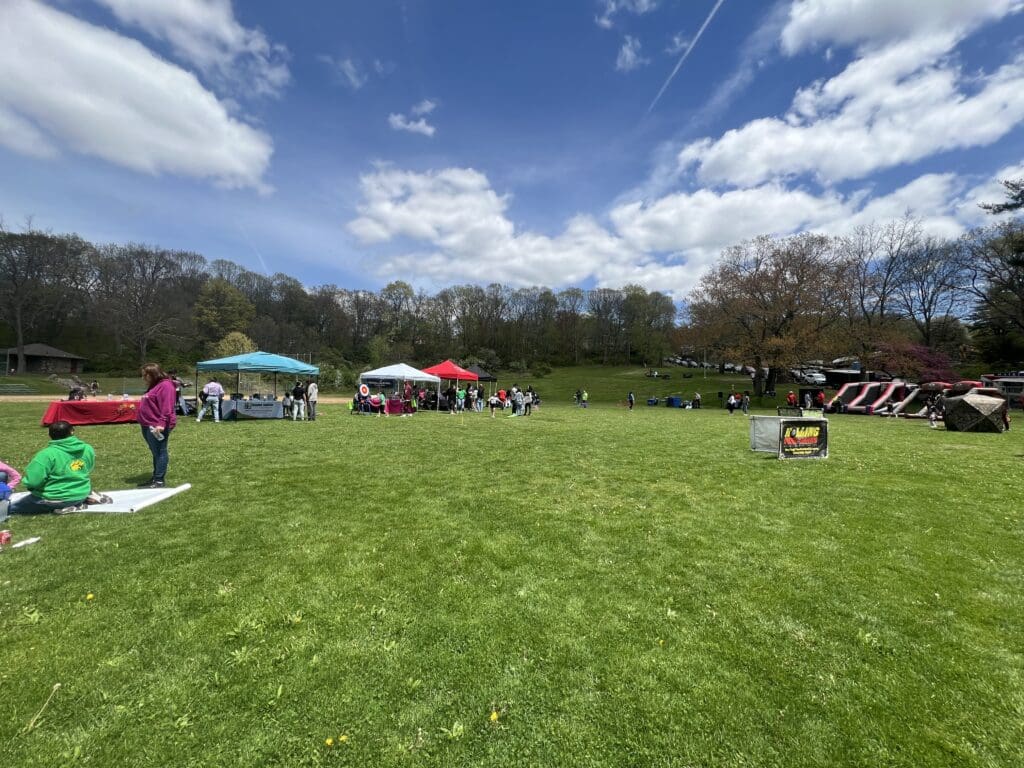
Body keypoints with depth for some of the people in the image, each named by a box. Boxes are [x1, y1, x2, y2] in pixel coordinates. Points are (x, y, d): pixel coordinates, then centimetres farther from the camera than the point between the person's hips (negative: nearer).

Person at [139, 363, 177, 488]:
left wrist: (162, 424, -28)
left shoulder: (165, 385, -15)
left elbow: (167, 407, -24)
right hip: (148, 426, 11)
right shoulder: (154, 386, 18)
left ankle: (159, 481, -1)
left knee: (160, 452, -5)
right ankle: (155, 478, 23)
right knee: (156, 453, 15)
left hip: (157, 426, -11)